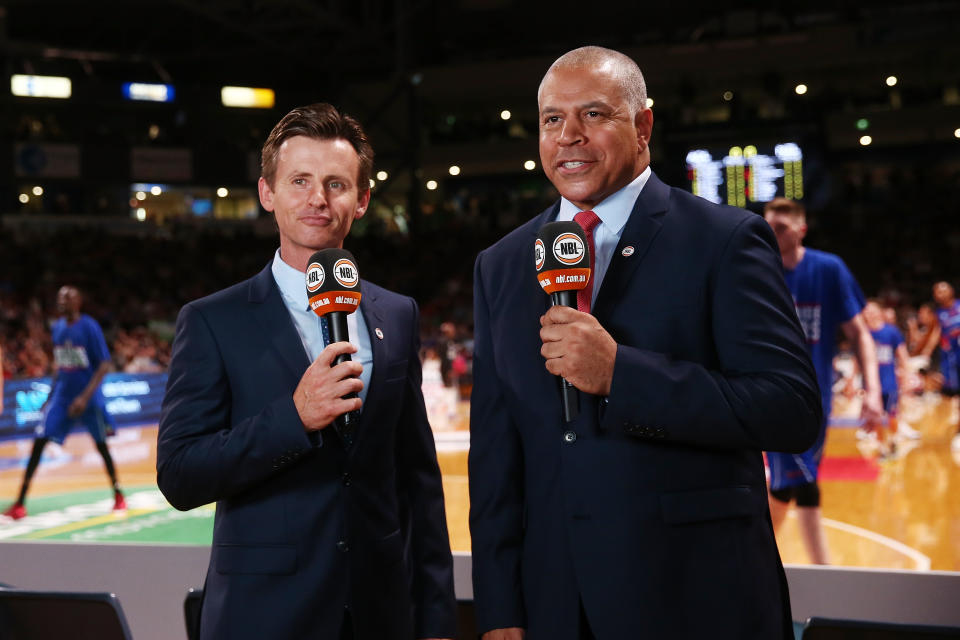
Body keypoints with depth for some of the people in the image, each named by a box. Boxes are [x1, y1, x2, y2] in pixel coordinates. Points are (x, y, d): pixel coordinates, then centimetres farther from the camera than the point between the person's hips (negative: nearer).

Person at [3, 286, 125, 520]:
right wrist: (51, 393, 13)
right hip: (62, 394, 4)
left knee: (101, 445, 6)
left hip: (89, 396, -4)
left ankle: (118, 494, 26)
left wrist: (85, 397, -22)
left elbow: (104, 366, -15)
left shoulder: (89, 327, -13)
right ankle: (19, 503, -6)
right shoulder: (57, 327, 5)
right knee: (39, 442, -6)